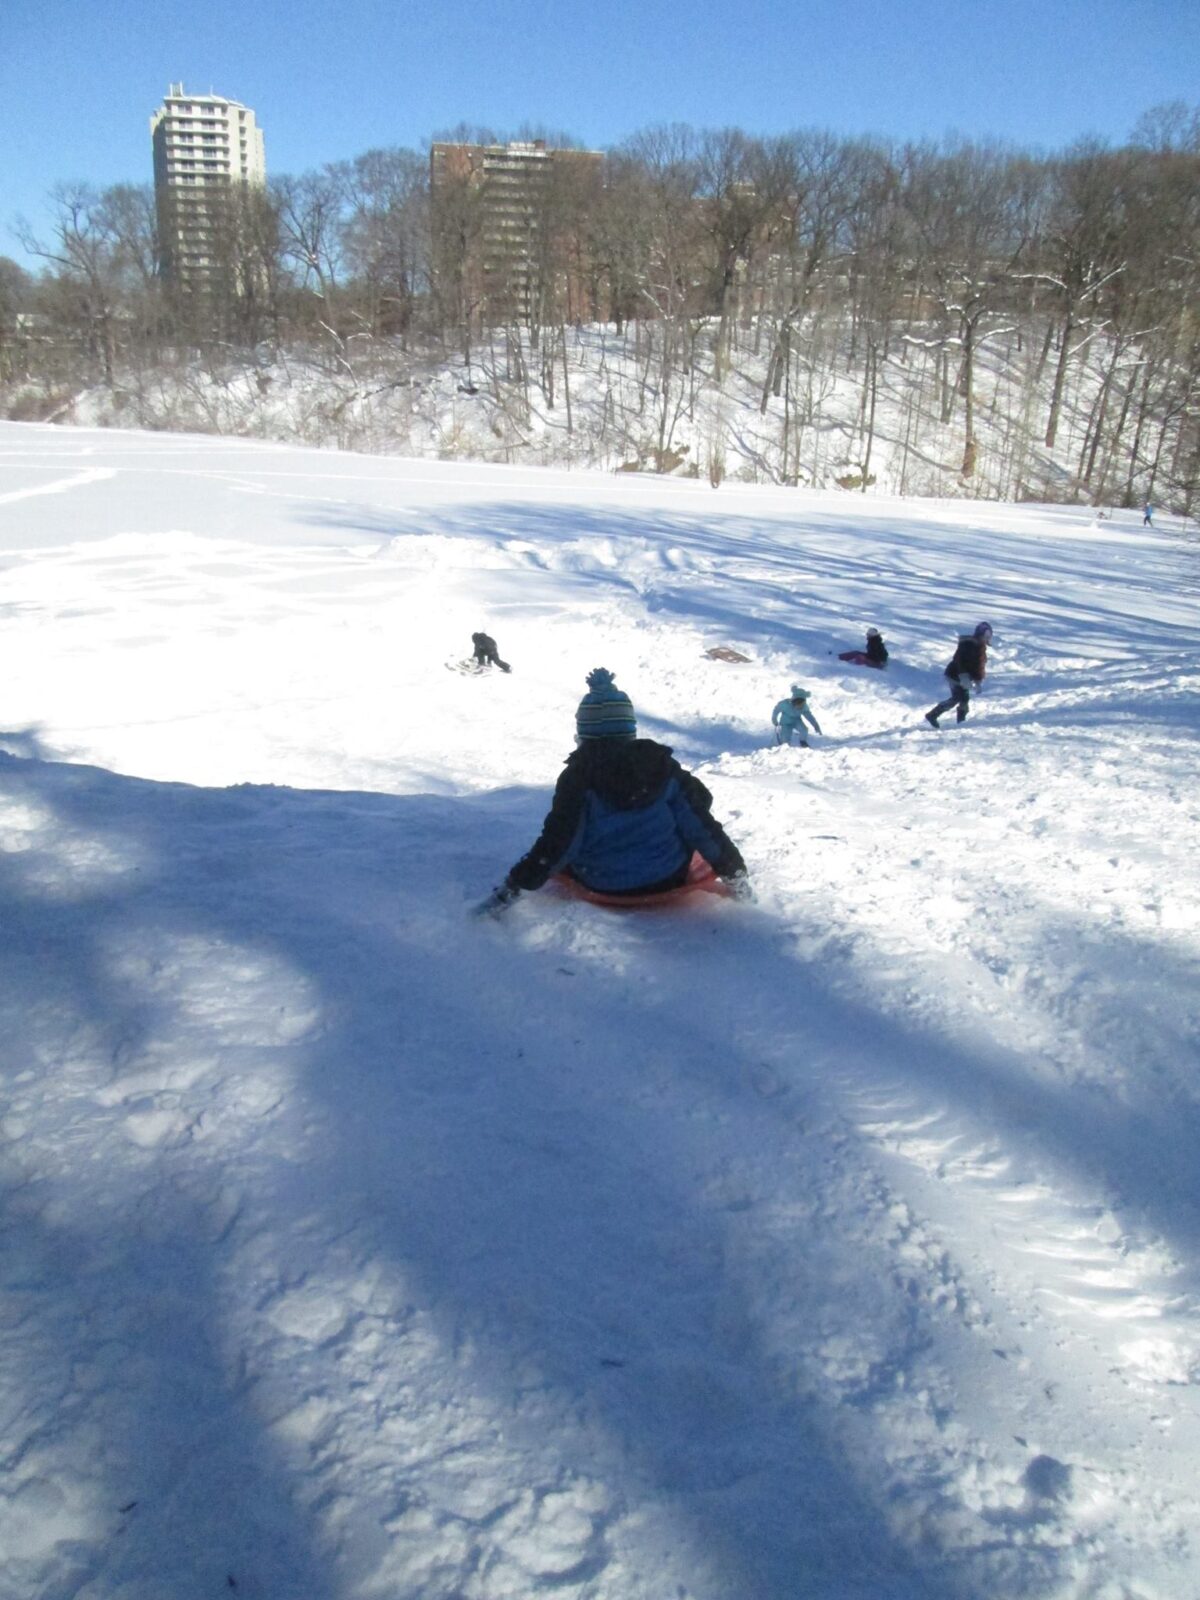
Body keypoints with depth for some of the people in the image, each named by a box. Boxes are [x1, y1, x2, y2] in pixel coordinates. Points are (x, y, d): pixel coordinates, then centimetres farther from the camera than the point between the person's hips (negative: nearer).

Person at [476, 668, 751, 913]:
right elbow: (700, 824, -7)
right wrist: (734, 871, 2)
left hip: (605, 887, -1)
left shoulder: (578, 775, -16)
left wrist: (512, 887, -12)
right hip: (669, 878, 1)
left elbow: (557, 843, -18)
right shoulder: (661, 764, -8)